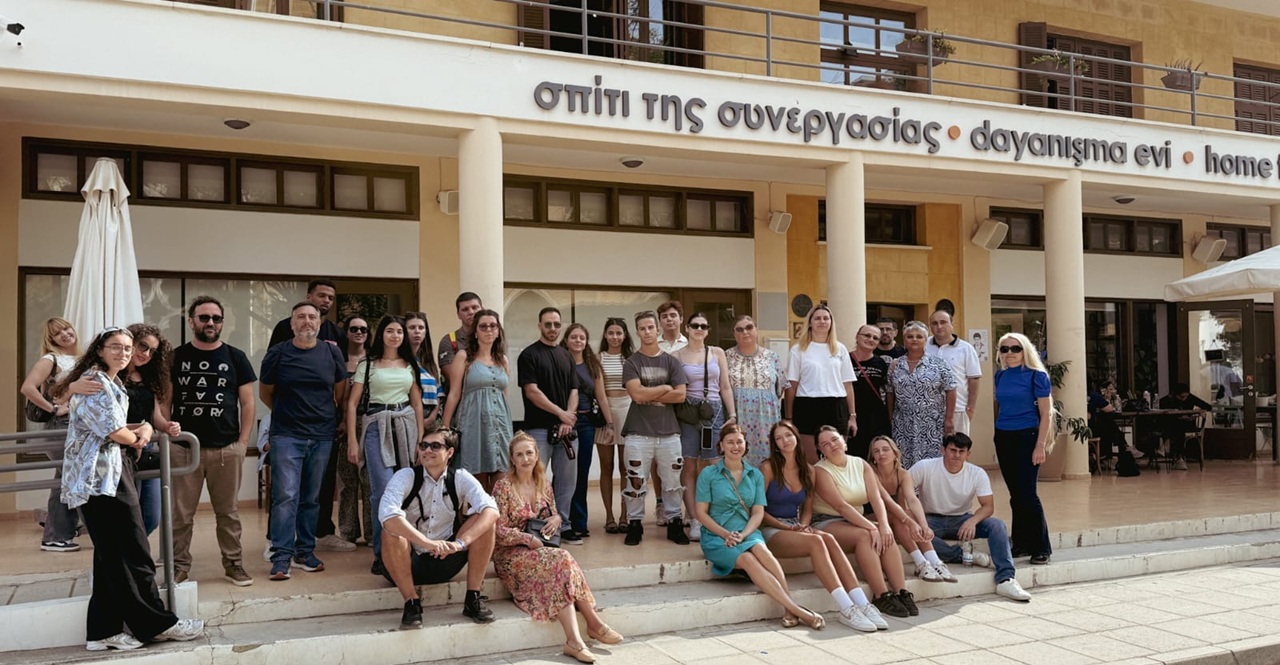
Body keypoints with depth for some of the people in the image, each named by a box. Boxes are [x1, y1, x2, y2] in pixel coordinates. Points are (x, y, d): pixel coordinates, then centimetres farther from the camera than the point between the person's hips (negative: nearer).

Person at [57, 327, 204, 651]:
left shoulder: (113, 384, 22)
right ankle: (156, 623, 0)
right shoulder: (95, 381, -10)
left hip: (109, 474, 10)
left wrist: (143, 427, 4)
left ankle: (103, 630, 13)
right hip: (104, 475, -10)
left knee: (111, 557, 9)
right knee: (133, 554, -5)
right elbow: (113, 431, -15)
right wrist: (137, 438, 5)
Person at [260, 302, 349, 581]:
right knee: (286, 496, -9)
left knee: (311, 497, 10)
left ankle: (305, 551, 20)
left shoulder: (332, 353, 4)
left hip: (322, 436, 2)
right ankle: (281, 557, -4)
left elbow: (340, 391, 15)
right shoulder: (277, 354, -1)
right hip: (286, 435, -2)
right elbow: (264, 393, 10)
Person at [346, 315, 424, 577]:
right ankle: (382, 553, -2)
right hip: (376, 426, -3)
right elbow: (352, 403, 1)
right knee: (385, 492, -11)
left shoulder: (410, 365, 14)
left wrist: (421, 437, 7)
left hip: (406, 425, 3)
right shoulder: (367, 365, 4)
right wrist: (352, 440, -7)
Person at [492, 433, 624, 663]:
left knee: (561, 562, -29)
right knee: (561, 560, -31)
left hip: (540, 550, 5)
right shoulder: (503, 487, -8)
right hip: (511, 554, -5)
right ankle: (594, 623, -25)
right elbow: (498, 532, -11)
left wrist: (556, 519, -5)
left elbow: (553, 516, 19)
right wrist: (527, 539, -23)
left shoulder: (543, 485, 8)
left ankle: (574, 641, -30)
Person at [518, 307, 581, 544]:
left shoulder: (566, 355, 15)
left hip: (566, 428, 6)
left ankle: (562, 526, 19)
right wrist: (561, 413, -12)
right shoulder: (529, 355, -3)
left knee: (567, 481, 9)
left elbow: (573, 390, 12)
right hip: (539, 428, -6)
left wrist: (569, 418, -5)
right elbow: (532, 392, -11)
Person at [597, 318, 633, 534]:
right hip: (604, 411, 0)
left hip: (627, 409, 1)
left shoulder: (631, 359, 7)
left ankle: (624, 515, 10)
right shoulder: (598, 359, 5)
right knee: (607, 467, 4)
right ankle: (609, 516, 10)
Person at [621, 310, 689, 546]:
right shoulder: (632, 363, 3)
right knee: (636, 482, 1)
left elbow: (680, 395, -4)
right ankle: (634, 525, 13)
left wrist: (649, 396, -7)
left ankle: (674, 524, 18)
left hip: (669, 431, 2)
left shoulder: (671, 362, 8)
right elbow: (637, 394, -13)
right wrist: (665, 388, -4)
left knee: (672, 482, 7)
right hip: (639, 432, -2)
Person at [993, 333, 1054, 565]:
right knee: (1015, 494, 10)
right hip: (1003, 438, 5)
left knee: (1027, 493, -8)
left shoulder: (1036, 376, -5)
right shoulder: (1000, 376, 10)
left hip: (1026, 437, -5)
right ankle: (1020, 543, 18)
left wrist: (1041, 445, -14)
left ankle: (1041, 548, 2)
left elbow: (1046, 414, -7)